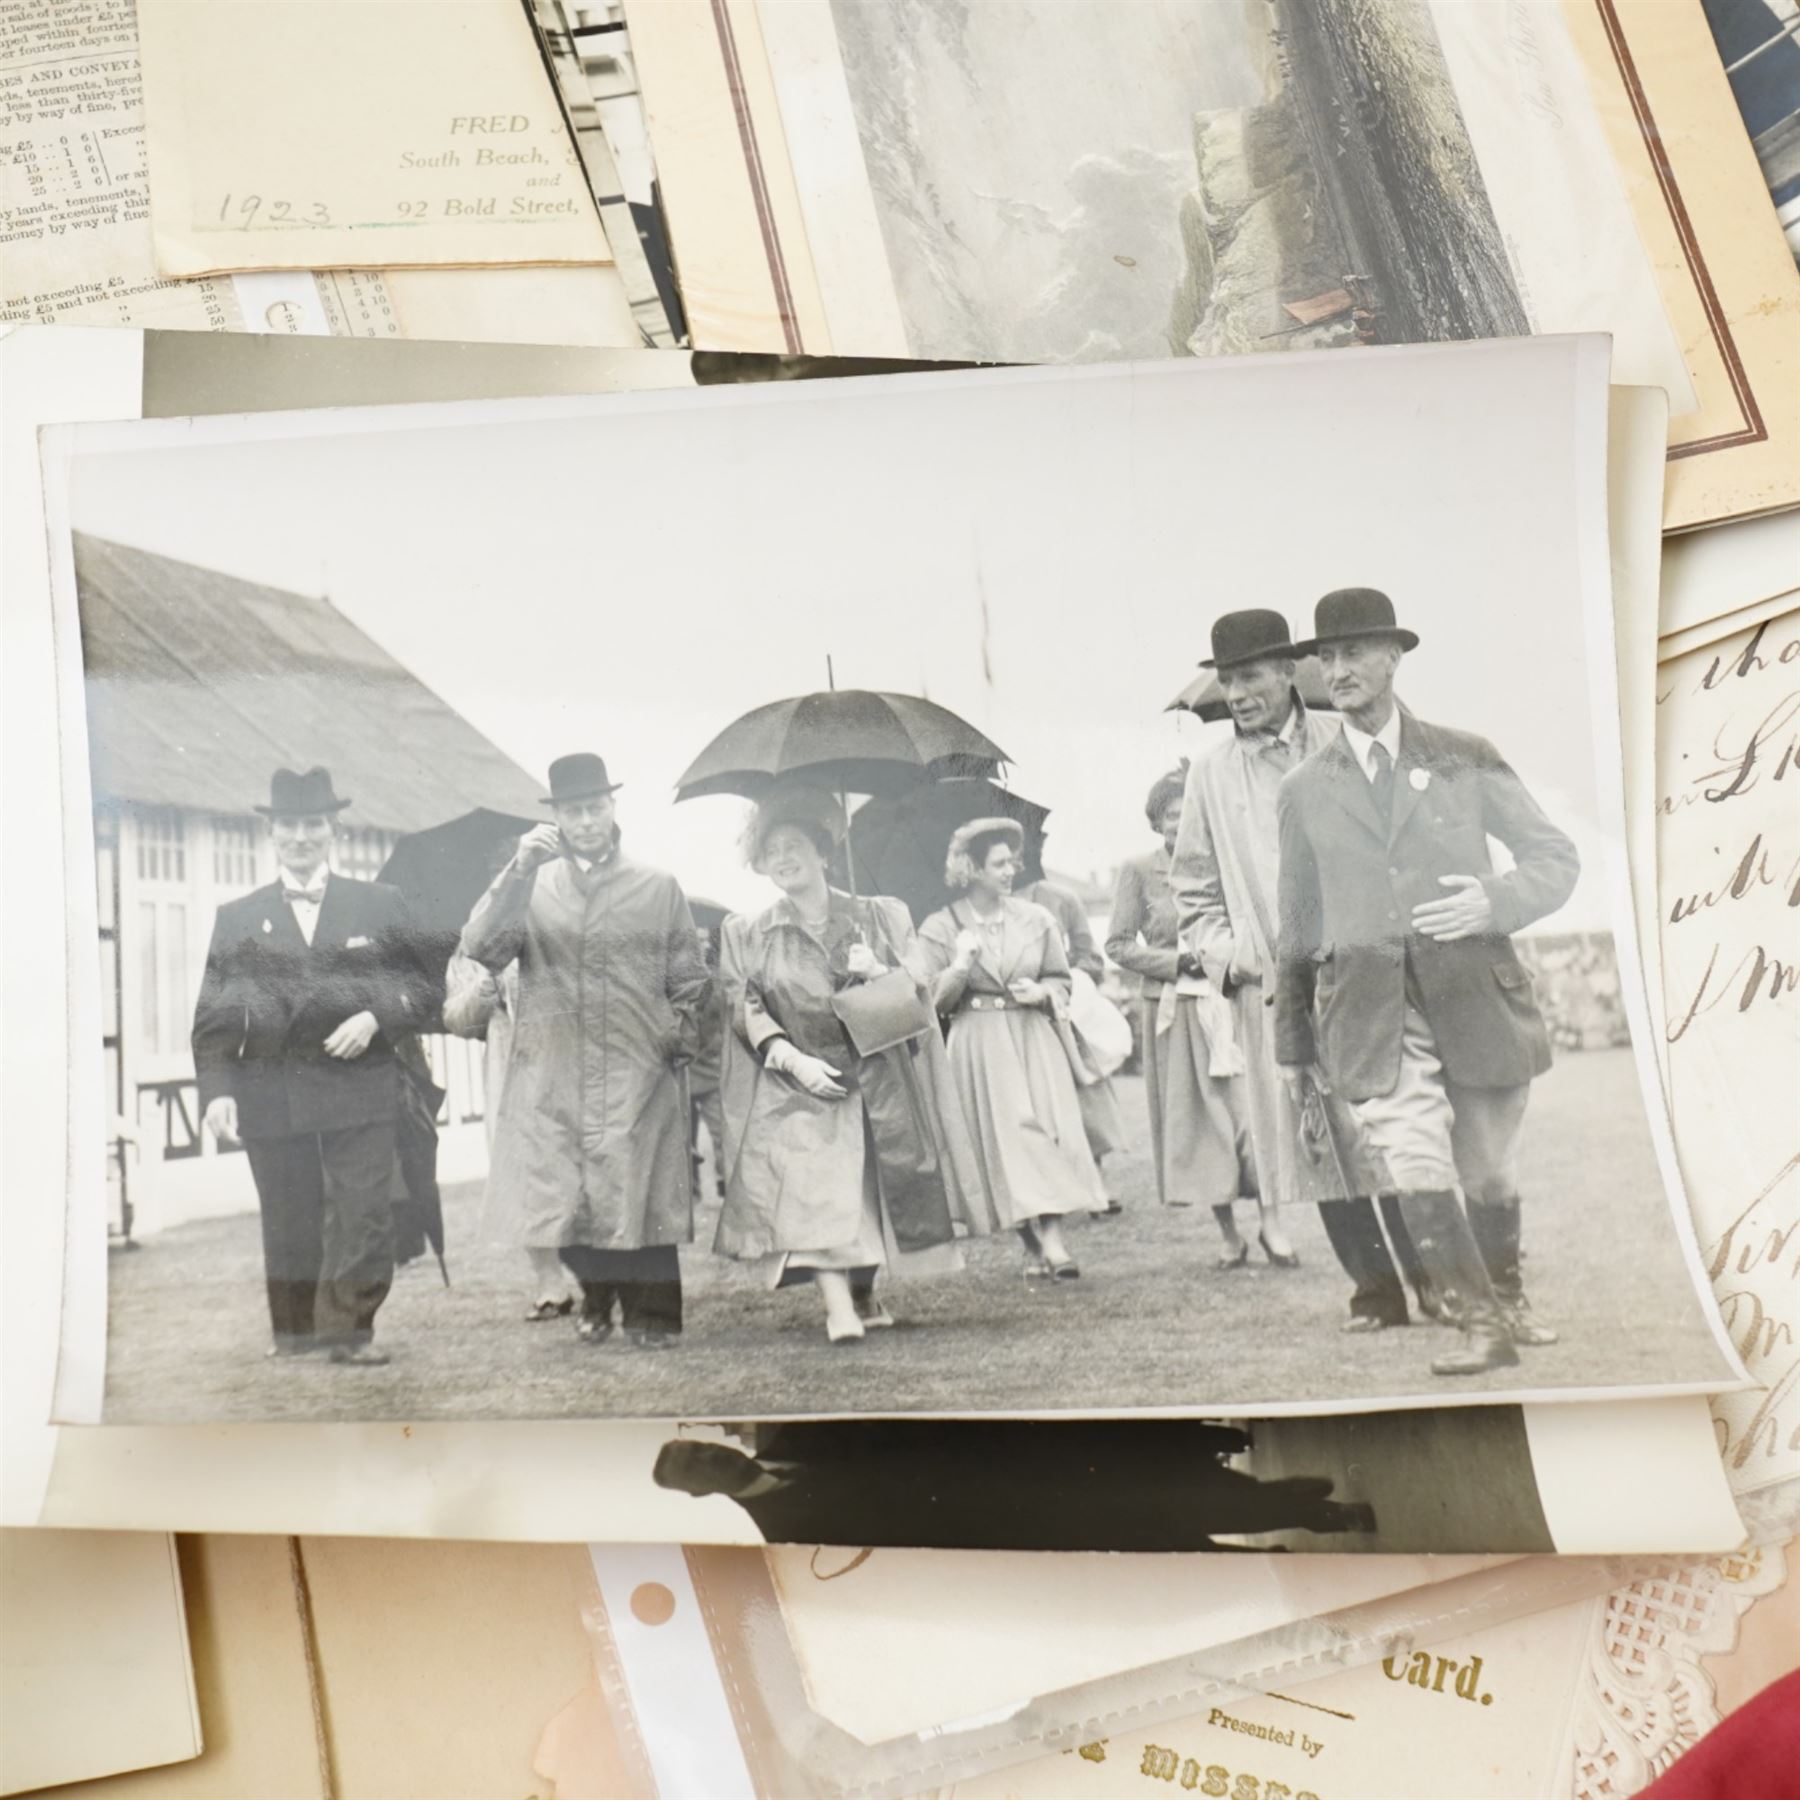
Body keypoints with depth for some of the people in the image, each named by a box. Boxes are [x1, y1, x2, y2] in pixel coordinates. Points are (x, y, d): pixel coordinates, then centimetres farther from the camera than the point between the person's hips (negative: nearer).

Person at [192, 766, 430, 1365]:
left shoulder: (381, 905, 9)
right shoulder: (237, 918, 10)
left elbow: (418, 990, 7)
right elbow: (213, 1017, 5)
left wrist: (375, 1018, -12)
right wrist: (216, 1090, -6)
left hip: (360, 1090, -1)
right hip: (271, 1097, 1)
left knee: (364, 1216, -5)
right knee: (288, 1222, 7)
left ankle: (350, 1328, 5)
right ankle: (297, 1330, 21)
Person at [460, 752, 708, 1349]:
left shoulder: (659, 888, 10)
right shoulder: (529, 888, 9)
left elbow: (688, 981, 14)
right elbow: (480, 948, -8)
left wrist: (677, 1038, 1)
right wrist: (520, 870, -14)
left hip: (638, 1080, 0)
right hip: (553, 1083, 1)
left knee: (642, 1193, -1)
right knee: (564, 1198, 2)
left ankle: (651, 1314, 15)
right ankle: (595, 1301, 23)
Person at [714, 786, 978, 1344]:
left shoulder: (878, 917, 9)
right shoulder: (748, 934, 7)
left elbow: (917, 998, 7)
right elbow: (746, 1011, 0)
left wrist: (878, 974, -15)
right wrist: (795, 1059, -14)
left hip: (876, 1083, 2)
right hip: (797, 1087, -1)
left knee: (870, 1189, 5)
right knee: (811, 1190, -18)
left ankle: (865, 1294, 25)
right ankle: (838, 1308, -26)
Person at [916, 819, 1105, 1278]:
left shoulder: (1036, 920, 9)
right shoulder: (939, 928, 1)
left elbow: (1061, 981, 15)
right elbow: (932, 1001, -1)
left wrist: (1041, 992, -6)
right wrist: (961, 965, -16)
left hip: (1034, 1042, 3)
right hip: (978, 1048, -2)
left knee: (1047, 1133, -7)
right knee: (1008, 1139, -9)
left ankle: (1047, 1243, -7)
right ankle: (1043, 1244, -10)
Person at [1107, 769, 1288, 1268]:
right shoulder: (1138, 871, 1)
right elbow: (1119, 944, 0)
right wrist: (1179, 960, -11)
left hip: (1227, 1003, 0)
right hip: (1172, 1011, 0)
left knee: (1249, 1103, -8)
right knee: (1194, 1118, 4)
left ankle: (1270, 1222, -2)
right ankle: (1229, 1234, 12)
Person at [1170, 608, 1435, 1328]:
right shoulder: (1210, 774, 8)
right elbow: (1193, 891, 15)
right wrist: (1224, 953, -1)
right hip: (1272, 991, 2)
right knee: (1318, 1143, 3)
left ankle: (1433, 1278, 14)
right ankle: (1373, 1288, 14)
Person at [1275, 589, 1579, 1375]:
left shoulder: (1465, 758, 6)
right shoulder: (1304, 791, 10)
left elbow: (1556, 857, 9)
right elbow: (1297, 919, 16)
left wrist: (1496, 901, -13)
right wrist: (1293, 1041, 18)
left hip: (1474, 991, 0)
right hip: (1367, 1008, 0)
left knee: (1490, 1170, 10)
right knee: (1414, 1163, -16)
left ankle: (1506, 1299, 34)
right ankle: (1481, 1324, -6)